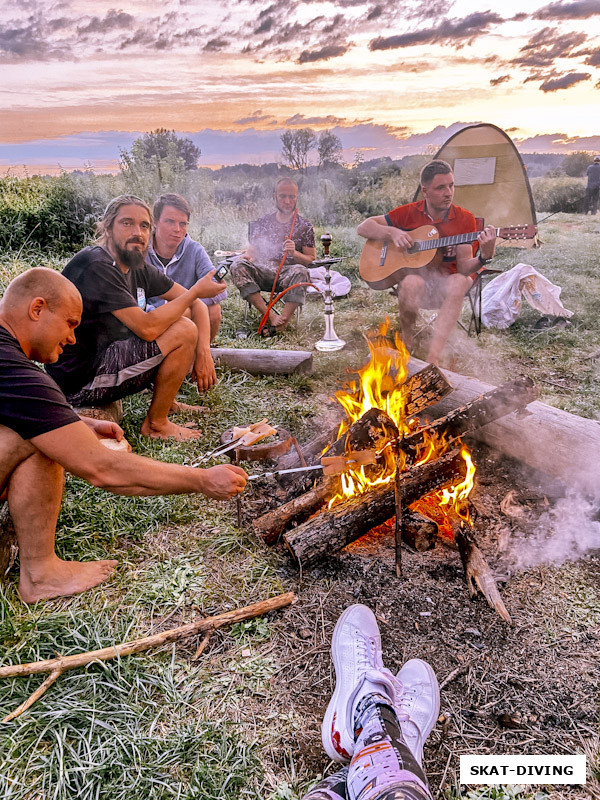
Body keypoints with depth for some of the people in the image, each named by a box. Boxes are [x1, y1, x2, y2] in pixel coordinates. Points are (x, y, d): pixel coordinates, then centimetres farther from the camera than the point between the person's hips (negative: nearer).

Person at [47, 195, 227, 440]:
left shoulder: (139, 269, 6)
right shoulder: (95, 265, -21)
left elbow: (196, 305, 7)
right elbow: (146, 327, -28)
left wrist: (203, 352, -9)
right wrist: (196, 291, -18)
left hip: (103, 357, 9)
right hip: (78, 381, -9)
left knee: (185, 315, 10)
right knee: (184, 331, -18)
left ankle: (166, 401, 15)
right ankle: (156, 424, -5)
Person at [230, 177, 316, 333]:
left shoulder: (305, 226, 11)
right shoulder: (263, 222, 17)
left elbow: (311, 259, 7)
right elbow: (252, 249, 15)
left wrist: (294, 253, -13)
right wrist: (247, 256, -10)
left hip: (289, 273, -2)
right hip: (264, 272, 2)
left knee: (300, 272, -37)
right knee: (238, 267, -28)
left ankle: (284, 318, -44)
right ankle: (271, 316, -38)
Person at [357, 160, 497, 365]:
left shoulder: (464, 219, 1)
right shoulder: (409, 213, 2)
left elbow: (463, 268, -6)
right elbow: (363, 228, 4)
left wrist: (484, 257, -27)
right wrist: (392, 232, -13)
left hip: (445, 283, 1)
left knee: (459, 282, -35)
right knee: (411, 282, -37)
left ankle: (432, 358, -42)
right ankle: (406, 340, -11)